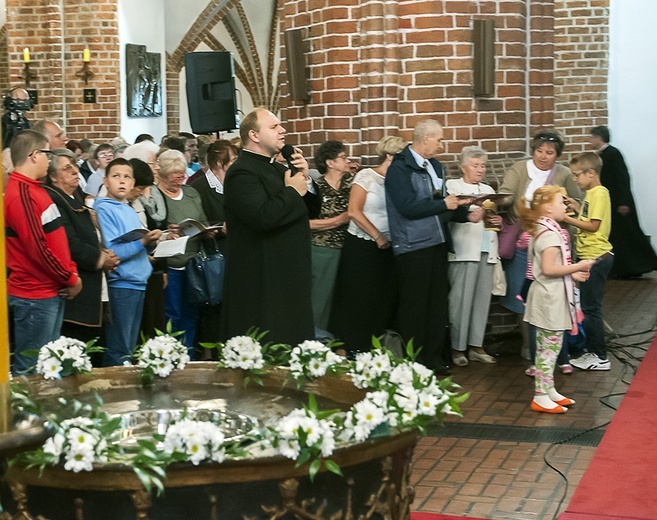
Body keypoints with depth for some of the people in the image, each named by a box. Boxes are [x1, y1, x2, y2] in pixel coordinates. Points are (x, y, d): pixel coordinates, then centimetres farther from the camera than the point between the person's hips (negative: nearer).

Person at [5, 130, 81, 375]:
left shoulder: (35, 189, 13)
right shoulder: (21, 195, -18)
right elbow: (37, 248, -21)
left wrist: (71, 272, 5)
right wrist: (71, 279, -11)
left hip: (52, 291, 10)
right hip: (34, 296, -10)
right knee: (30, 369, -2)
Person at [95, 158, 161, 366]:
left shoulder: (129, 210, 16)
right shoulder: (103, 209, -9)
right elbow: (110, 253, -18)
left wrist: (151, 242, 2)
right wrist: (142, 241, -23)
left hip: (138, 284, 8)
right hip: (119, 285, -8)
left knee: (130, 349, 13)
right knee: (118, 355, -5)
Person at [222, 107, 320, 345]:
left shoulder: (278, 169, 18)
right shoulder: (242, 173, -13)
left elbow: (313, 210, 20)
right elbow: (263, 216, -29)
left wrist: (305, 180, 3)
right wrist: (292, 192, -13)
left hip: (290, 276, 10)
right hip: (262, 282, -10)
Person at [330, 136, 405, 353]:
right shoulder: (366, 176, -6)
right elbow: (354, 211, -11)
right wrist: (378, 237, -12)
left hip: (386, 249, 5)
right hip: (361, 247, -5)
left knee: (384, 301, 3)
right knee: (358, 301, 0)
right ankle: (352, 350, 8)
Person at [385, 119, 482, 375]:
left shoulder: (435, 166, 14)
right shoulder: (400, 168, -11)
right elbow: (408, 208, -22)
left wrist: (466, 214, 0)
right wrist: (444, 204, -14)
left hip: (437, 244, 8)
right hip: (413, 247, -8)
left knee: (437, 304, 12)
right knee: (414, 306, 0)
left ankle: (434, 358, 21)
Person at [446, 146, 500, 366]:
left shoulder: (488, 190, 25)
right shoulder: (453, 186, 6)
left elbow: (496, 215, 23)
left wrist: (499, 220, 0)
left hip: (487, 250, 6)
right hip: (464, 249, -6)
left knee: (482, 299, 3)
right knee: (461, 299, -8)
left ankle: (476, 345, 9)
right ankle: (457, 347, -3)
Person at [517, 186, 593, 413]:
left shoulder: (542, 231, 13)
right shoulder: (550, 235, -19)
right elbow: (548, 268, -25)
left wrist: (572, 274, 13)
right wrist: (577, 266, -16)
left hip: (547, 299, 11)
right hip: (551, 299, -11)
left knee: (546, 347, 16)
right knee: (550, 347, -5)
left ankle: (549, 391, 25)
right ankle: (541, 397, 0)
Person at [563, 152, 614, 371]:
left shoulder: (599, 193, -15)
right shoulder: (591, 193, 15)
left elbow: (593, 225, -19)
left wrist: (567, 219, -16)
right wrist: (578, 209, 8)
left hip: (597, 257, -10)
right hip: (591, 257, 10)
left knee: (591, 308, -5)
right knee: (588, 307, 17)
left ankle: (600, 358, 1)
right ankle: (593, 351, 26)